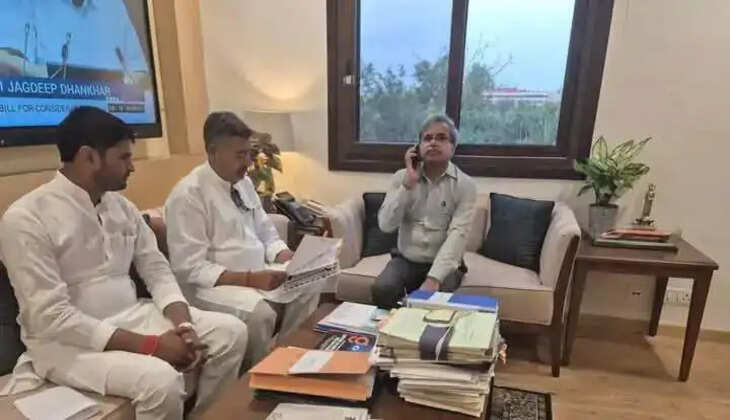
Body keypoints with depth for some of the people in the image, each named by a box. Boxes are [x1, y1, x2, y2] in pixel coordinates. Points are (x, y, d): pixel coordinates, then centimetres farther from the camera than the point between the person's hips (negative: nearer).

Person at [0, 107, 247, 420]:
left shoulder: (122, 207, 4)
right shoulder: (26, 219, -16)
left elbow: (157, 270, 5)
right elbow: (52, 317, -21)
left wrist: (184, 327, -13)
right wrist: (150, 344, -24)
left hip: (131, 316, 6)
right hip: (65, 340, -6)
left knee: (231, 332, -5)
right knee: (162, 380, -31)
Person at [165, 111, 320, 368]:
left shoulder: (244, 183, 6)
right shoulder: (188, 195, -16)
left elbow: (266, 234, 11)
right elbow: (191, 269, -20)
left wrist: (289, 260, -9)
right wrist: (250, 279, -27)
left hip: (257, 275, 7)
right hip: (212, 285, -7)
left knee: (308, 288, -12)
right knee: (260, 312, -31)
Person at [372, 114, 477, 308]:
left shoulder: (465, 185, -6)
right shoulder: (402, 177, 1)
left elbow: (457, 234, -18)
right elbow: (386, 225, -9)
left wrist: (433, 278, -30)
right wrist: (409, 183, -16)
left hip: (443, 263, -1)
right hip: (405, 259, 2)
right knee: (382, 289, -26)